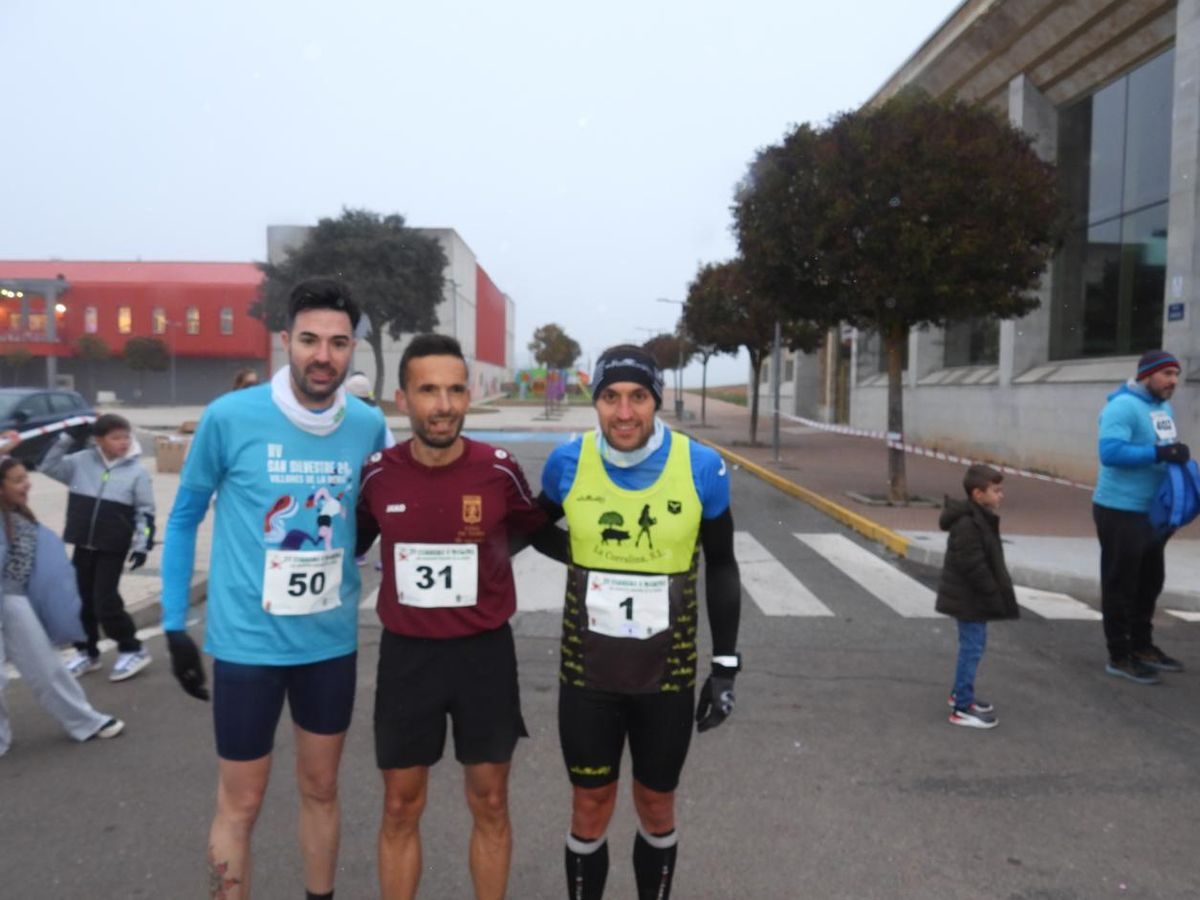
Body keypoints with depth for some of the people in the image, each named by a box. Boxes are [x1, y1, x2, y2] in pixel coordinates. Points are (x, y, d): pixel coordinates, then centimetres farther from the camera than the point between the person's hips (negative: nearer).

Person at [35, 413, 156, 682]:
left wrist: (142, 545, -10)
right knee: (82, 599, 12)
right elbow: (49, 466, 6)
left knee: (105, 601, -5)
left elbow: (145, 512, -5)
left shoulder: (137, 471, -7)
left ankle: (132, 650, 10)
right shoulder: (81, 462, 1)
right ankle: (87, 652, 28)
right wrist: (66, 439, -5)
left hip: (113, 548, -4)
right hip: (83, 545, 4)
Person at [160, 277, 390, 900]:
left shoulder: (369, 427, -5)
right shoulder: (229, 417, -13)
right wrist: (175, 625, 0)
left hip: (332, 641, 3)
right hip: (248, 641, -3)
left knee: (321, 790, 20)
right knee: (240, 804, 11)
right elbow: (184, 518, -1)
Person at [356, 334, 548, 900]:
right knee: (401, 808, 13)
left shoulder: (499, 470, -11)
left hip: (485, 653, -1)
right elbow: (352, 544, 11)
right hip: (406, 655, 1)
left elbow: (537, 532, 7)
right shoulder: (378, 475, -7)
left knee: (489, 803, 13)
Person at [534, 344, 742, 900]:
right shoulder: (567, 463, -9)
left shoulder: (702, 468, -11)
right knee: (590, 810, 13)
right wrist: (591, 560, 0)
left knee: (657, 808, 17)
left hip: (668, 675, 0)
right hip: (586, 672, 0)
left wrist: (726, 664, -1)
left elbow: (721, 568, 0)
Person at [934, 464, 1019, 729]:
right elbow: (974, 567, -26)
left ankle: (961, 693, 34)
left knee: (973, 645, 19)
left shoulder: (981, 518, 10)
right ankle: (962, 708, 4)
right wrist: (995, 596, -19)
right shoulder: (967, 524, -24)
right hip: (968, 598, -10)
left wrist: (997, 594, 16)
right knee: (972, 647, -4)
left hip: (972, 597, 10)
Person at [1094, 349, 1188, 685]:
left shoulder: (1163, 407, 10)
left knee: (1149, 581, 20)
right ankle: (1119, 656, 12)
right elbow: (1110, 452, -29)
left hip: (1152, 511, 9)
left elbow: (1163, 446, 18)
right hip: (1120, 511, -9)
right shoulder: (1123, 406, -18)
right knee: (1120, 584, 1)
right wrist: (1158, 453, -33)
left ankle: (1142, 646, 35)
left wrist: (1177, 454, -1)